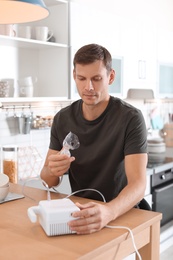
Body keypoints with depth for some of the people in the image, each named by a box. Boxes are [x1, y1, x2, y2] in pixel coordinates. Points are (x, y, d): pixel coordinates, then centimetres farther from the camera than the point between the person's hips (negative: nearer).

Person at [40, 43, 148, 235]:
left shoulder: (130, 118, -15)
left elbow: (138, 183, -23)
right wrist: (52, 171, -23)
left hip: (121, 214, -3)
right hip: (79, 212, 3)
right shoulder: (62, 119, -2)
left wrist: (109, 211, -42)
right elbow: (49, 182, 0)